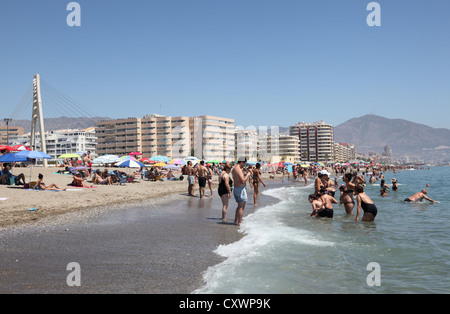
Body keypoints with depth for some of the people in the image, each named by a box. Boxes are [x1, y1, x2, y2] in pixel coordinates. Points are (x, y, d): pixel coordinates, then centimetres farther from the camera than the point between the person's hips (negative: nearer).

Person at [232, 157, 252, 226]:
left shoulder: (234, 168, 13)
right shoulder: (238, 169, -19)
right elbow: (243, 181, -24)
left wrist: (244, 174, 15)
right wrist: (247, 175, -10)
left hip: (236, 188, 10)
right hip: (240, 189, -10)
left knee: (239, 206, 19)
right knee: (241, 207, -3)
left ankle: (236, 221, 23)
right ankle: (239, 223, 0)